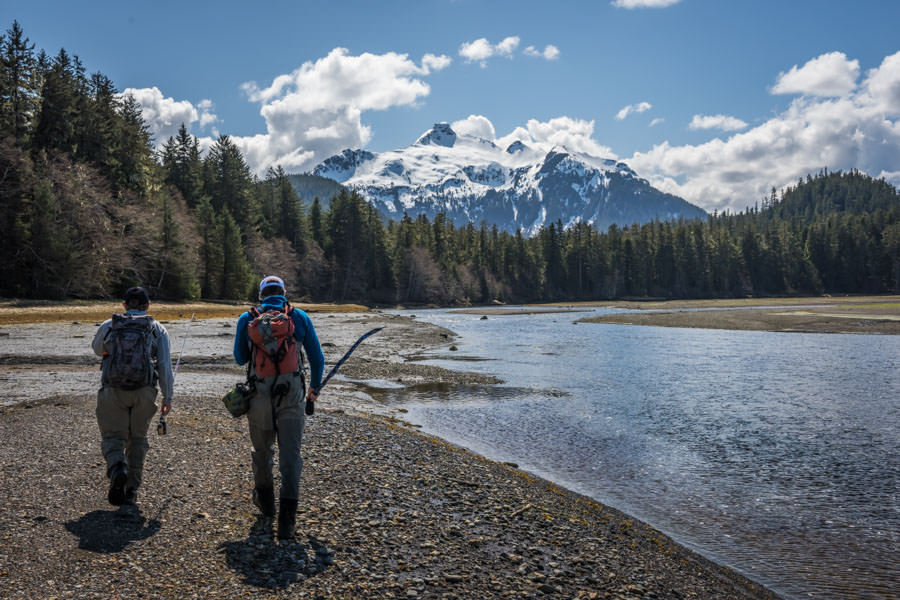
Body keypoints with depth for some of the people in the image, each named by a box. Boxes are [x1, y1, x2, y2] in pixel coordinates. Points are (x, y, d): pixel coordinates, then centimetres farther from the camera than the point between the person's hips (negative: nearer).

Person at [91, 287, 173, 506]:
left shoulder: (108, 326, 9)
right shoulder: (158, 329, 7)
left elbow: (97, 349, 29)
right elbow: (165, 366, 2)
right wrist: (167, 398, 8)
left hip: (113, 390, 0)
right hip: (144, 392, 1)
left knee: (113, 436, 7)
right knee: (137, 439, 14)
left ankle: (117, 467, -23)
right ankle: (131, 490, 14)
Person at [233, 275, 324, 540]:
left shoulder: (247, 319, 4)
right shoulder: (300, 317, 4)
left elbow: (240, 359, 13)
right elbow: (317, 358, 7)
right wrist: (315, 387, 23)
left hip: (259, 396, 1)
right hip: (292, 396, -1)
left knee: (263, 450, 21)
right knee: (290, 455, 1)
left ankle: (265, 500, 41)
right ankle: (287, 519, -5)